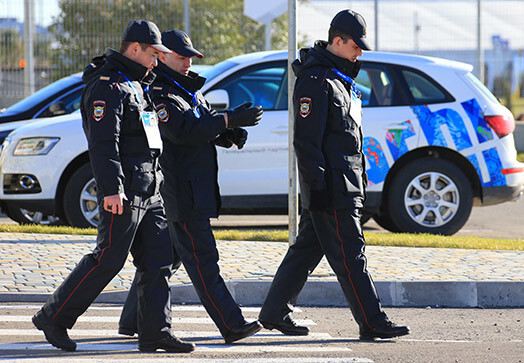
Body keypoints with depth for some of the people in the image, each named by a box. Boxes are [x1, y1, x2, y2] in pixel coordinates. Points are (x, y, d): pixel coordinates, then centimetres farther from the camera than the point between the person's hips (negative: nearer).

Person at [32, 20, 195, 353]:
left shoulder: (135, 85, 21)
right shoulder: (108, 86, -11)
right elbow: (103, 142, -20)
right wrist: (111, 188, -26)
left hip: (149, 191, 10)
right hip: (123, 192, -10)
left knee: (158, 260, 3)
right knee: (108, 259, -9)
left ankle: (155, 332, 3)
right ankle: (53, 317, 0)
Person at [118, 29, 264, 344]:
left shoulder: (189, 90, 19)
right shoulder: (158, 92, -12)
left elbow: (208, 126, 17)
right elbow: (183, 131, -24)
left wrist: (232, 134, -5)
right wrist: (229, 120, -24)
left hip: (195, 186, 10)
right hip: (178, 190, -10)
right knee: (202, 259, -10)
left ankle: (133, 320, 21)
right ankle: (232, 325, -12)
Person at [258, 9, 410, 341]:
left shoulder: (341, 79, 18)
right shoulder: (315, 81, -14)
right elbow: (306, 139, -18)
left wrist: (360, 175, 25)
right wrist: (317, 186, -22)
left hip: (346, 182, 10)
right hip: (330, 187, -10)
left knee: (307, 249, 12)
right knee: (349, 254, -7)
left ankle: (275, 312, 18)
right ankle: (372, 322, -7)